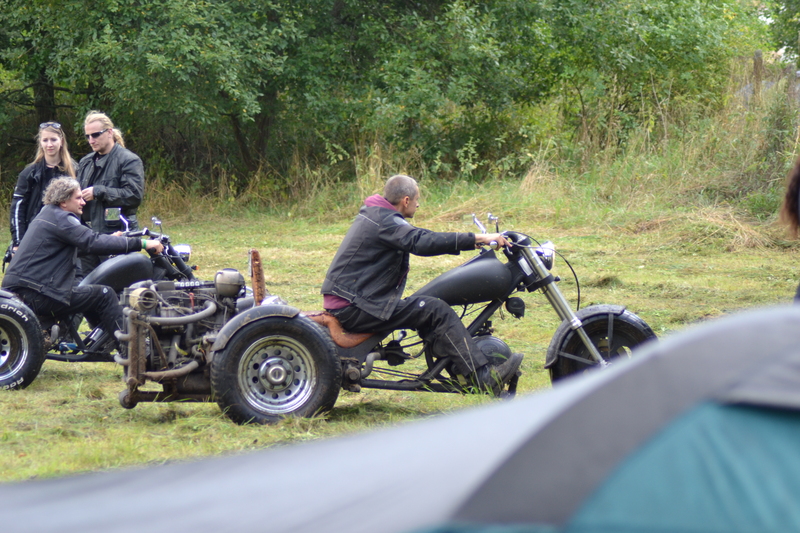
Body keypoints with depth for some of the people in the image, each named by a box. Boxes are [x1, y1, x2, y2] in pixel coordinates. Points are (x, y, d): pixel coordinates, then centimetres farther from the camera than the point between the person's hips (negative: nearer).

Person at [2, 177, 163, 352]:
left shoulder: (48, 214, 19)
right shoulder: (60, 219, -13)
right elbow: (93, 243, -24)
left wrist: (111, 239, 25)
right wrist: (141, 244, -24)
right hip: (35, 294, -11)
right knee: (103, 295, -5)